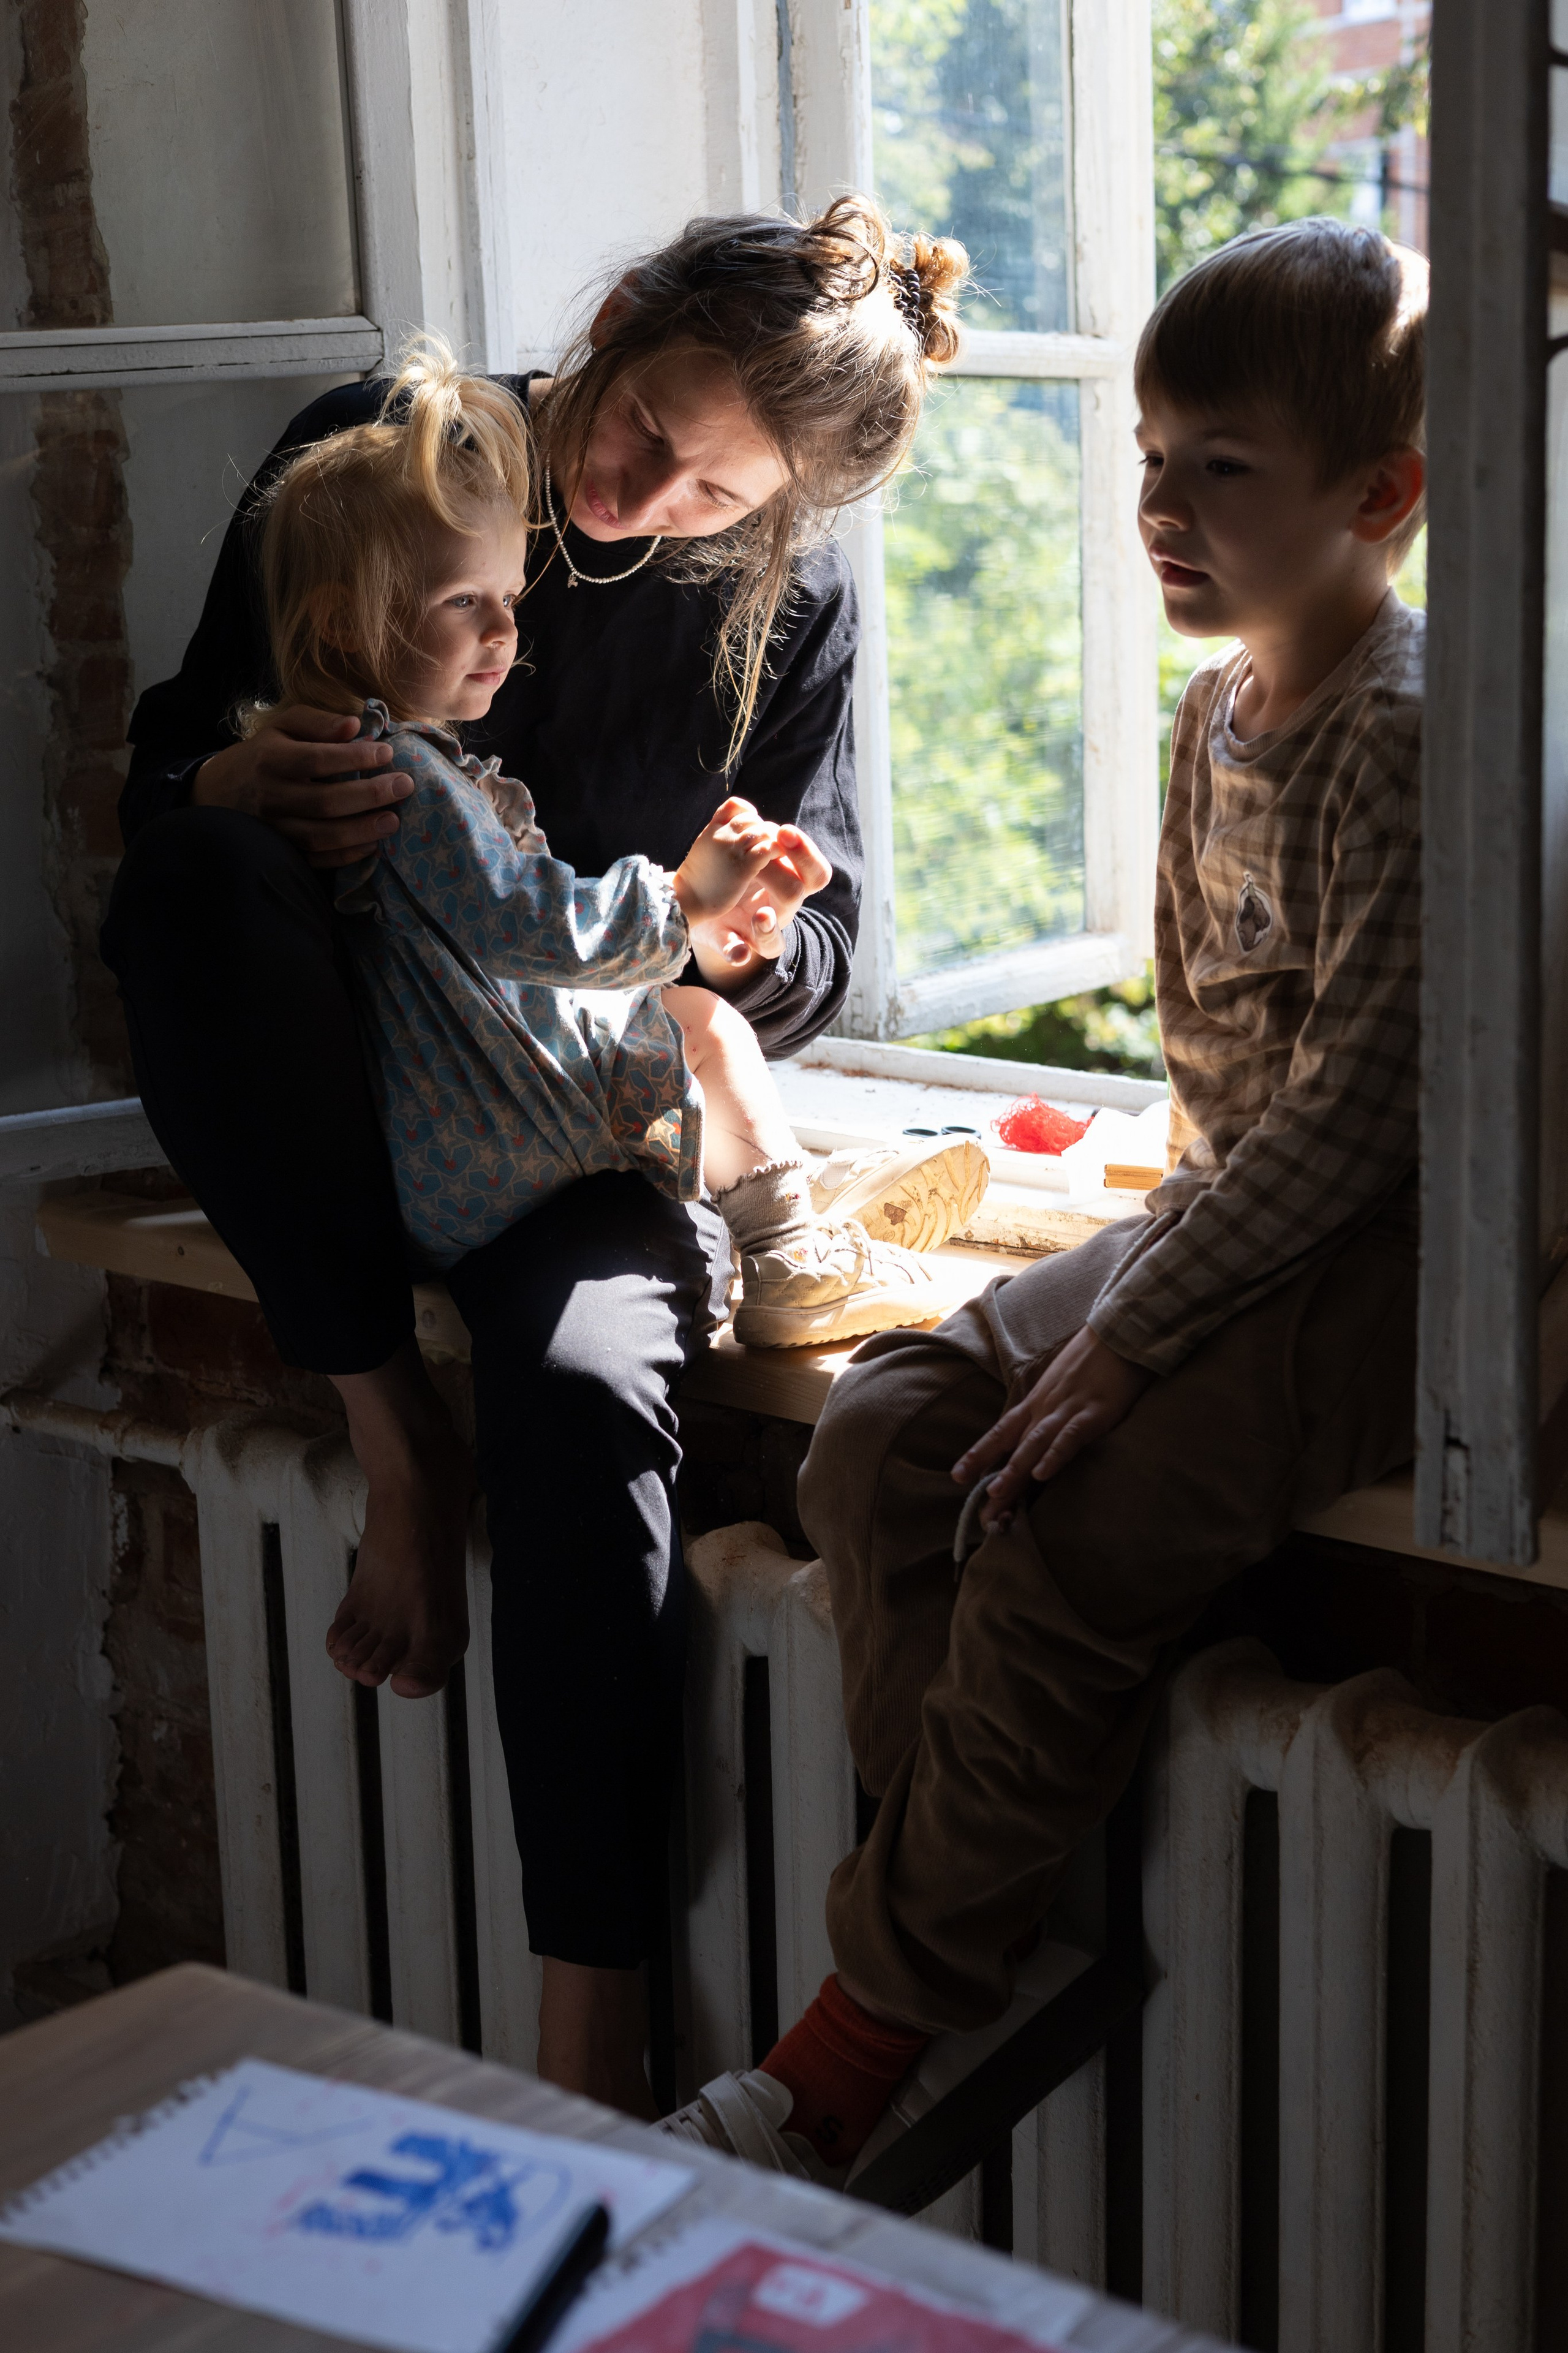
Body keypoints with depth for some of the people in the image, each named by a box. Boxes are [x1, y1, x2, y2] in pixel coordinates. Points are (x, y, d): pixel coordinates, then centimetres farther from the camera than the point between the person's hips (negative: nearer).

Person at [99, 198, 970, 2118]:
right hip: (335, 1074, 1)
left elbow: (813, 963, 5)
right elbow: (161, 773, 0)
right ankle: (386, 1423, -25)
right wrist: (236, 790, -25)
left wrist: (749, 940, -20)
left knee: (586, 1387, -33)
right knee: (206, 871, -32)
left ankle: (589, 2029, -28)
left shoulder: (790, 595, -1)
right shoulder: (366, 457, -4)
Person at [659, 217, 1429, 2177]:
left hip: (1383, 1265, -9)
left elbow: (1357, 1109, -23)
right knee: (879, 1433, -5)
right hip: (1231, 1222, 9)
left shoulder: (1409, 738, -18)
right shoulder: (1219, 707, 11)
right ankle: (1011, 1945, -2)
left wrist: (1136, 1331, -21)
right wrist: (1173, 1236, 6)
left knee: (1071, 1542, -24)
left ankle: (871, 2031, -8)